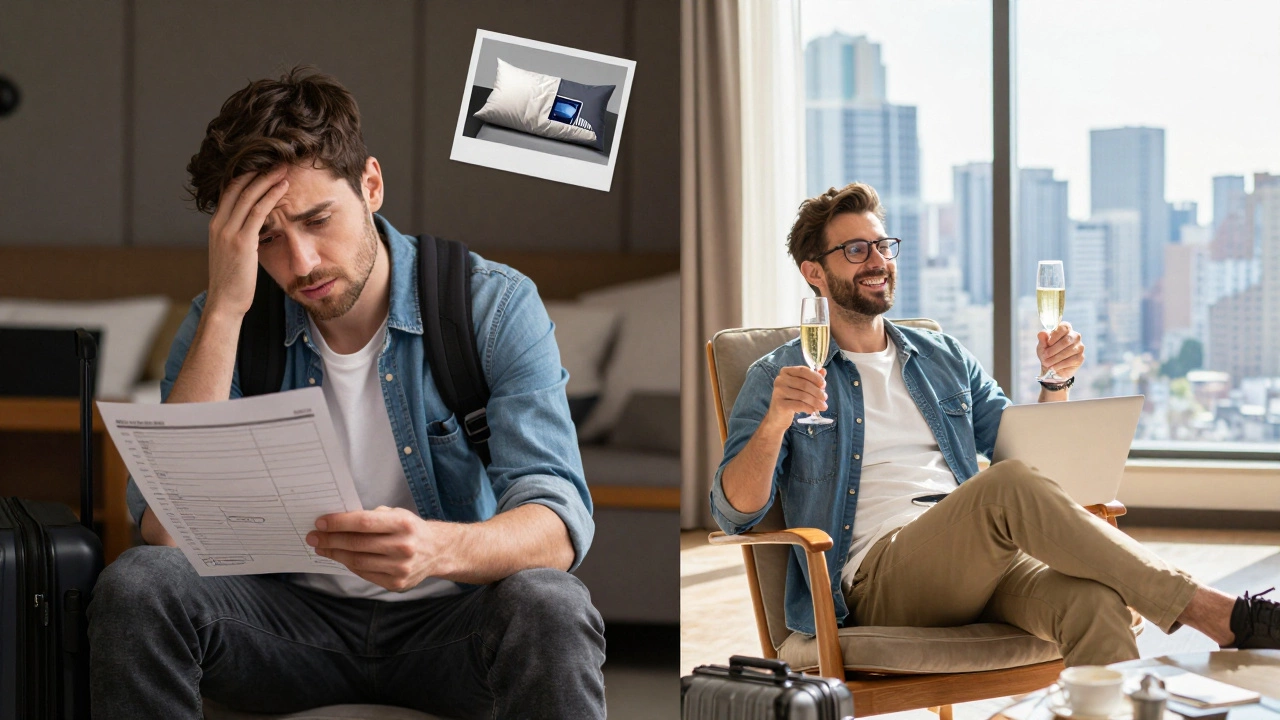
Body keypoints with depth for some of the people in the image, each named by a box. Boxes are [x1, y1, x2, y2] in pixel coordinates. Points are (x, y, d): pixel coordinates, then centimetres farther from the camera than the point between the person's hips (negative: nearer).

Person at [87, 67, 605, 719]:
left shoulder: (495, 306, -9)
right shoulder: (224, 320, -3)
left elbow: (557, 527, -19)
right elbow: (165, 528, -18)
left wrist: (438, 548, -43)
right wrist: (225, 304, -21)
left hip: (446, 617, -2)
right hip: (297, 619, 2)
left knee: (546, 604, -35)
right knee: (136, 583, -26)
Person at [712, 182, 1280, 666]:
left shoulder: (944, 358, 26)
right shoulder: (779, 375, 12)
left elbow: (1028, 451, 28)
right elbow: (735, 512, 0)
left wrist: (1056, 382, 9)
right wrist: (776, 420, -19)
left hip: (979, 563, 5)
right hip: (877, 572, -5)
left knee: (1092, 601, -32)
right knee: (1009, 486, -33)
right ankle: (1217, 615, -31)